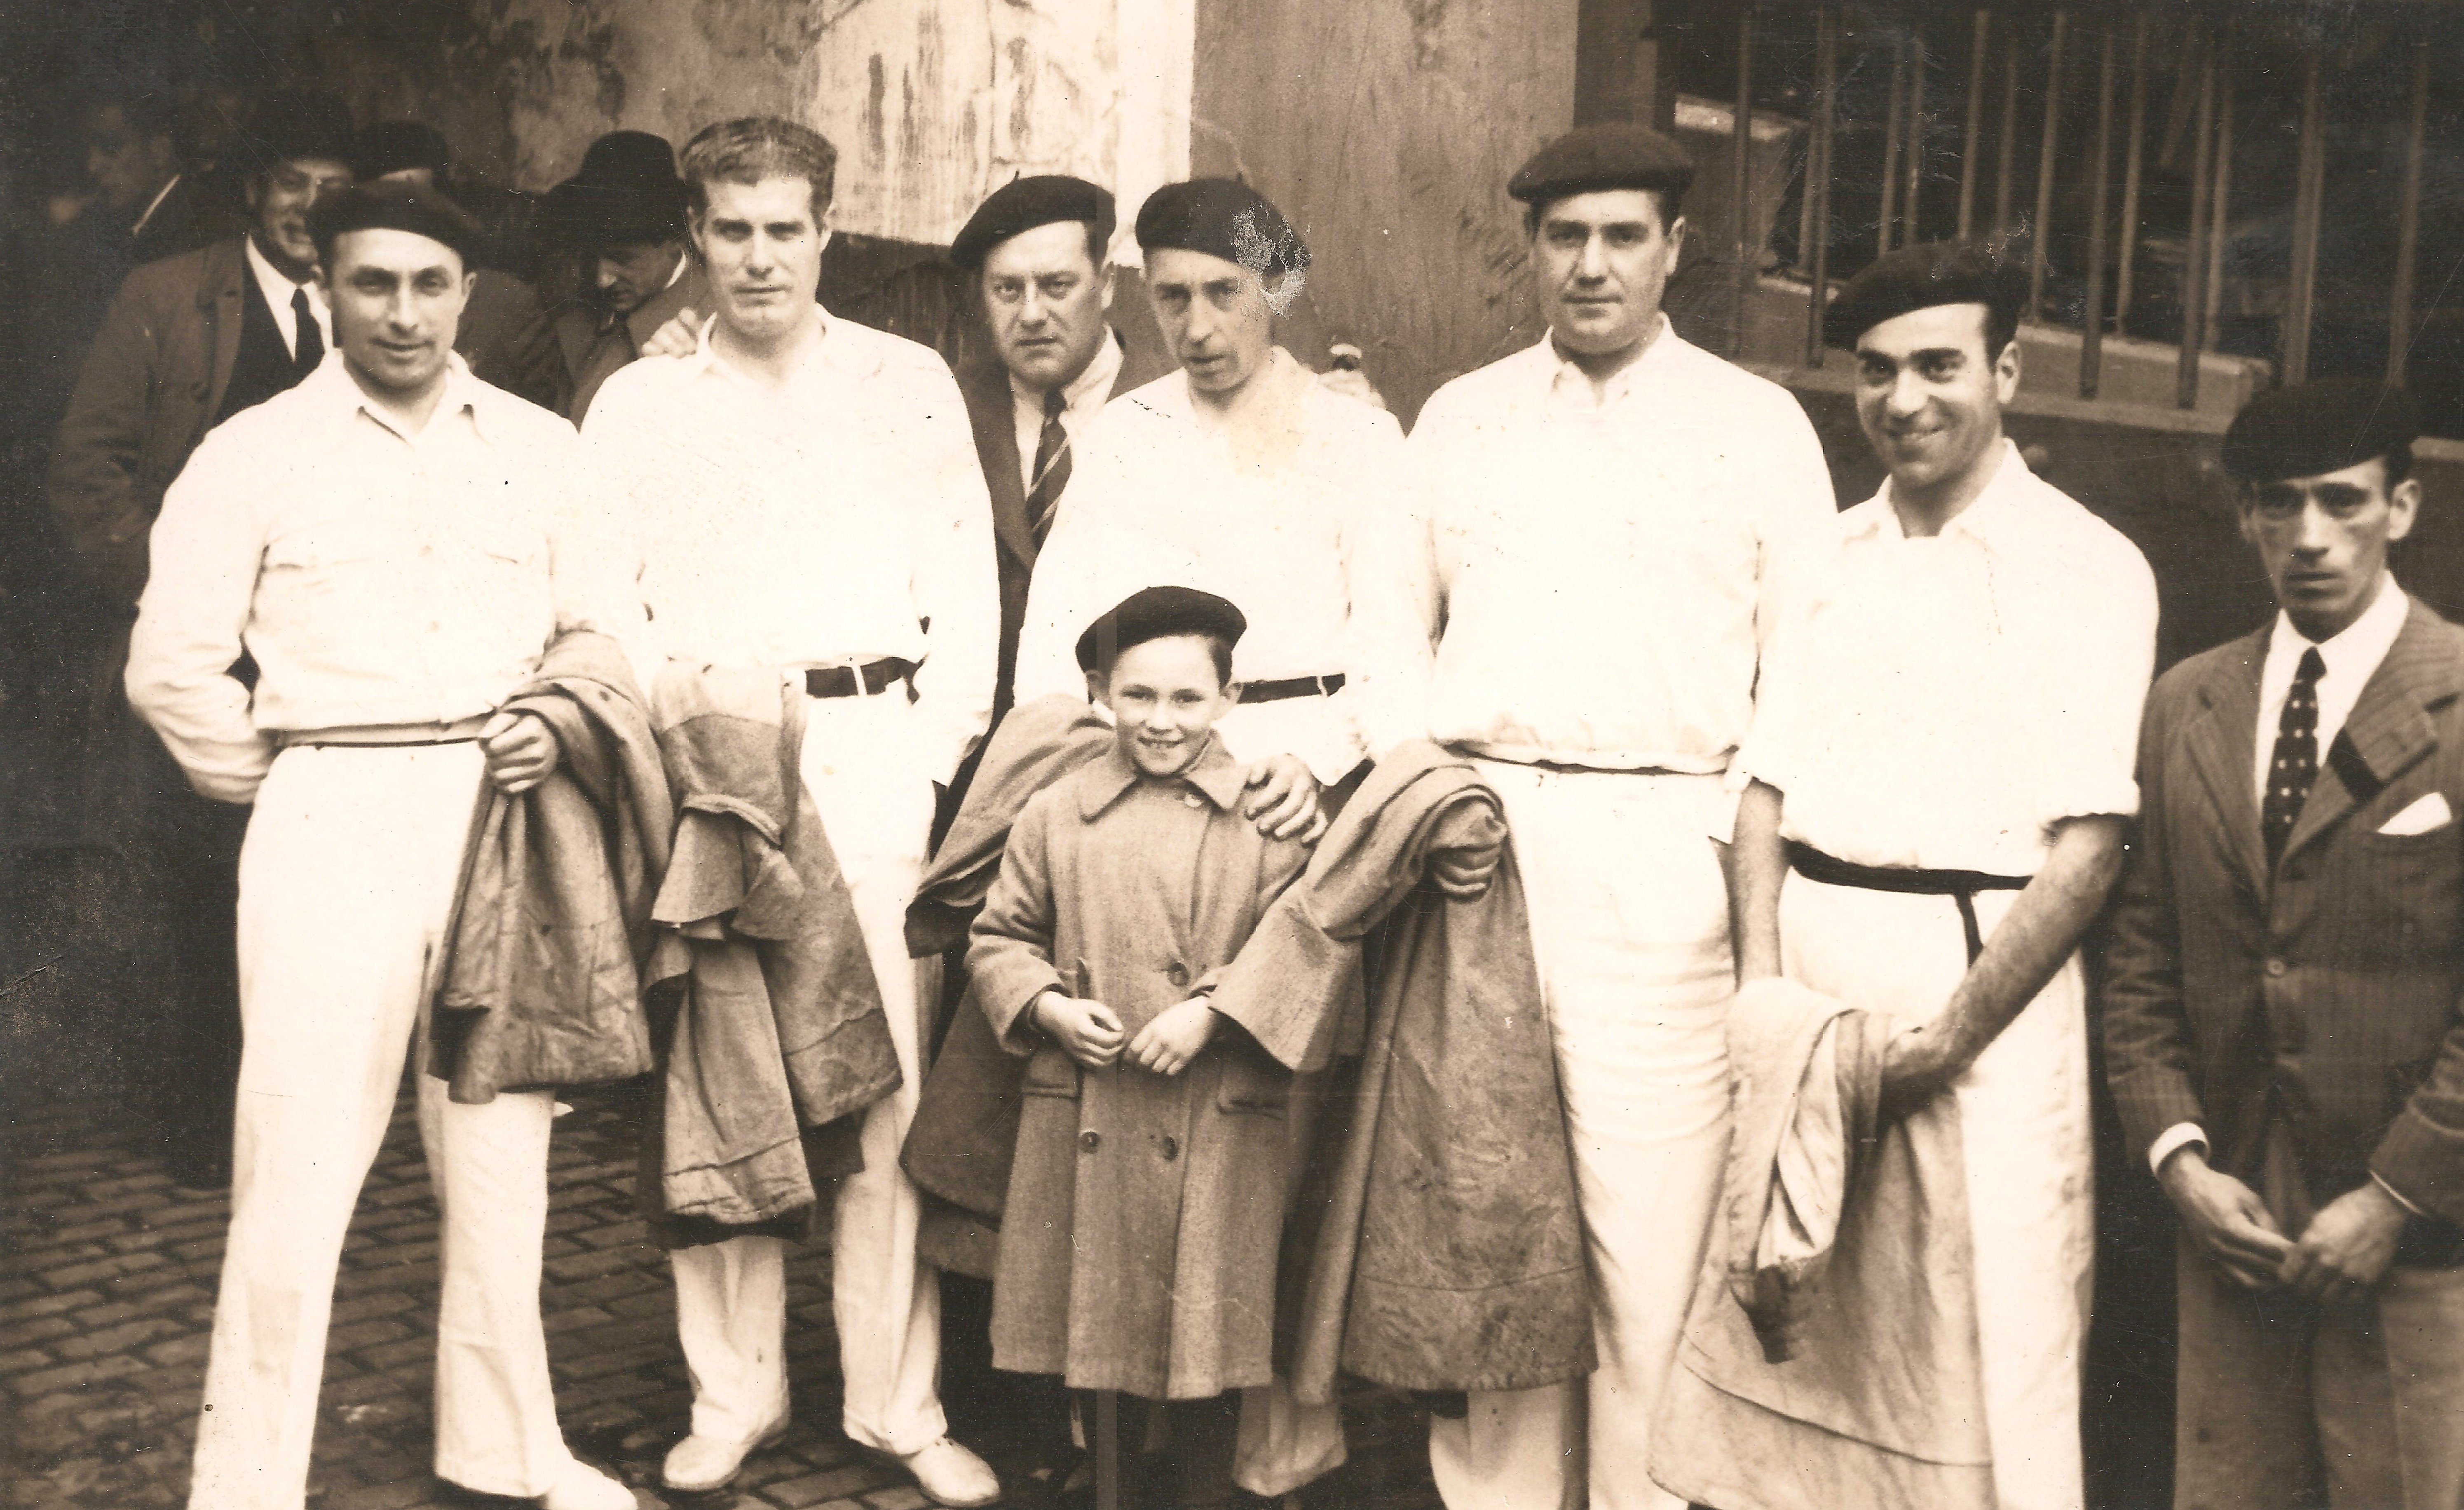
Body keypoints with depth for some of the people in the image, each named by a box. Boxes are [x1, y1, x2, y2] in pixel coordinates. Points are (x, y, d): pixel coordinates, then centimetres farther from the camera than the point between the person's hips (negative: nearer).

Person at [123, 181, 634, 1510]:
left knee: (505, 1151, 10)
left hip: (503, 813, 3)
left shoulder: (540, 447, 9)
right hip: (331, 824, -3)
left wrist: (559, 728, -3)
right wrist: (285, 783, 2)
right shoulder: (253, 455, 2)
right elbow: (171, 665, 2)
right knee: (301, 1162, -6)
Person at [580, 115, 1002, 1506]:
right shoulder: (636, 404, 13)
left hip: (875, 757, -1)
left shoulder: (911, 384, 11)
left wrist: (940, 755, -1)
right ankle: (733, 1391, 13)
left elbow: (964, 584, 9)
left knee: (890, 1084, -3)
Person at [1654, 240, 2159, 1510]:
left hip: (1983, 966, -4)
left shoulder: (2089, 571, -4)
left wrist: (1954, 1033, -16)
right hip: (1812, 962, 5)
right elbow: (1767, 788, 8)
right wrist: (1762, 983, -6)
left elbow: (2089, 844, -11)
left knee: (1991, 1329, 0)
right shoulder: (1833, 558, 12)